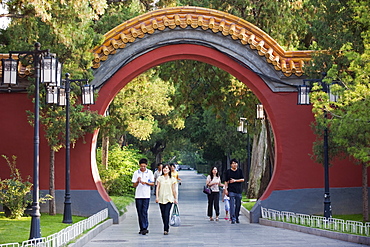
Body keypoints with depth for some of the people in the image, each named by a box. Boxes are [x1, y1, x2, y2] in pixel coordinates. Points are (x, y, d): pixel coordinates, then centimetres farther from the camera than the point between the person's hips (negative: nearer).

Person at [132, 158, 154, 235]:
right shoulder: (136, 173, 6)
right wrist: (138, 181, -15)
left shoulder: (150, 172, 5)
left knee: (144, 212, -10)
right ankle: (142, 228, 10)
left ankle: (144, 228, -12)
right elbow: (134, 185, 6)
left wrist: (145, 183, -11)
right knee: (140, 213, 3)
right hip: (138, 195, 2)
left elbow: (152, 183, 6)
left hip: (146, 195, -2)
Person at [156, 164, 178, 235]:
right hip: (161, 199, 2)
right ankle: (166, 228, 18)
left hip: (169, 199, -2)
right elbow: (157, 188, 5)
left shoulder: (172, 179, 5)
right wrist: (157, 197, -4)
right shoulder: (159, 178, 8)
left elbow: (174, 190, 8)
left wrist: (175, 198, 7)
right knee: (163, 215, 4)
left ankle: (166, 230, -14)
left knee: (166, 214, -14)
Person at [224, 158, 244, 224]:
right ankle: (233, 219, -13)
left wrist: (235, 180, -7)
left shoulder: (240, 171, 10)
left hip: (239, 190, 2)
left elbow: (242, 179, 3)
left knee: (238, 205, 5)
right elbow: (226, 181, 6)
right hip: (231, 191, -2)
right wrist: (226, 189, -3)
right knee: (232, 205, -10)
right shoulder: (228, 172, 6)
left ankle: (237, 217, 18)